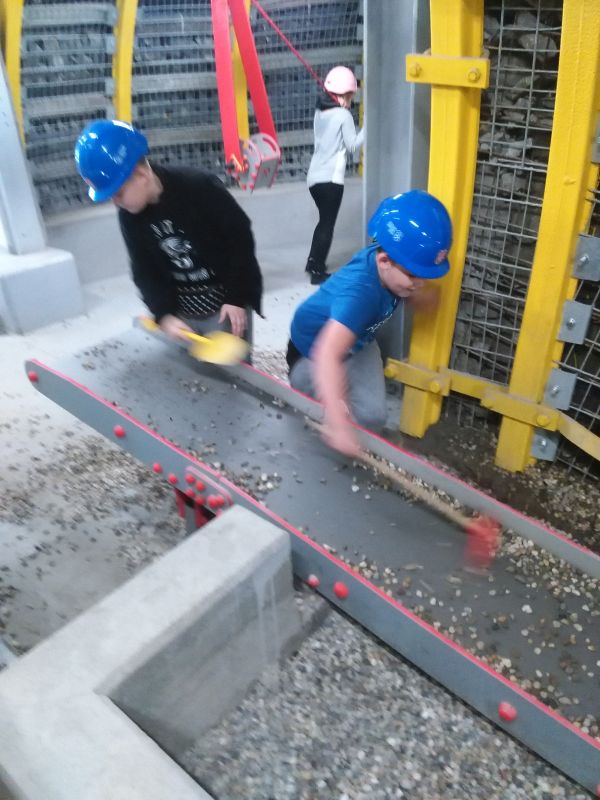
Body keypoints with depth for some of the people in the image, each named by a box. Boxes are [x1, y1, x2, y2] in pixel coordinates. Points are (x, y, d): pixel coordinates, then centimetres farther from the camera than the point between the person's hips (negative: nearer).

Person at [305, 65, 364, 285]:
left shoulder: (320, 111, 10)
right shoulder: (343, 115, -10)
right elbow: (352, 146, -6)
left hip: (314, 177, 7)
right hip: (331, 179, -7)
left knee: (324, 220, 21)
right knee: (328, 224, 1)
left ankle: (313, 261, 29)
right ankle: (317, 272, 3)